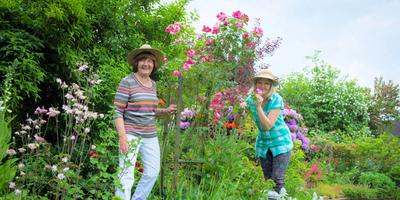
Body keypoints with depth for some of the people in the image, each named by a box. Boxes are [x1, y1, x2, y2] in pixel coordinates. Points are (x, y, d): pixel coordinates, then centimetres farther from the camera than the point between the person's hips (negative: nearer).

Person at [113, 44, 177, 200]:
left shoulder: (152, 84, 11)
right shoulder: (127, 82, -10)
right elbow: (118, 112, -13)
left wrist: (166, 111, 3)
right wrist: (122, 137, -20)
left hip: (150, 135, 7)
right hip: (131, 134, -7)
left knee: (153, 172, 14)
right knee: (126, 177, -7)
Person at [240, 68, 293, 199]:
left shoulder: (276, 100, -20)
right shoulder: (251, 98, -7)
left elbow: (268, 125, -27)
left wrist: (259, 106, -35)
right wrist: (241, 107, -24)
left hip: (280, 142, -4)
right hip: (263, 143, 4)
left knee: (278, 179, -11)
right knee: (267, 179, 12)